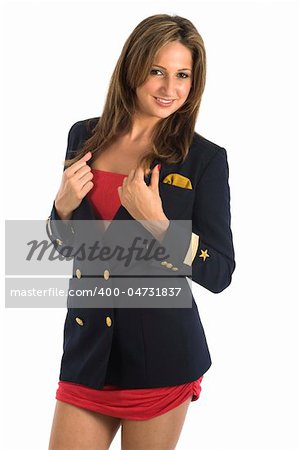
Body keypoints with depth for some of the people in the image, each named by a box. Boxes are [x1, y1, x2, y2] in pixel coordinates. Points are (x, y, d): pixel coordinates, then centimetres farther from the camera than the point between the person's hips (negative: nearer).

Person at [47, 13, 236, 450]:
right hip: (87, 347, 3)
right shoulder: (86, 137, 4)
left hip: (161, 357, -3)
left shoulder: (205, 159, -8)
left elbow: (220, 274, -9)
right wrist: (64, 206, -7)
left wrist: (156, 221, -22)